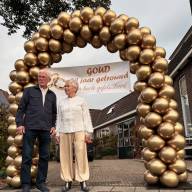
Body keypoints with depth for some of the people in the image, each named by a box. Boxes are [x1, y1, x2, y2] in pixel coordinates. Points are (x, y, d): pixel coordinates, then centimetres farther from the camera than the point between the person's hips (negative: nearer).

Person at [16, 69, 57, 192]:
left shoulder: (52, 95, 15)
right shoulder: (29, 91, 7)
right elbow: (21, 108, 4)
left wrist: (53, 126, 9)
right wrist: (20, 123, -5)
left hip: (46, 130, 3)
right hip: (30, 128, -3)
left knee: (44, 156, 5)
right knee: (27, 156, 0)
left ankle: (41, 182, 18)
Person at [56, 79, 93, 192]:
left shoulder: (81, 101, 5)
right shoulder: (61, 103, 14)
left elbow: (87, 117, 1)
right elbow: (59, 119, 13)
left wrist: (88, 132, -7)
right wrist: (57, 134, 5)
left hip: (79, 131, -3)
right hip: (65, 132, 3)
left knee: (81, 156, -5)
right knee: (66, 156, 2)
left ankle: (83, 181, 2)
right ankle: (68, 181, 9)